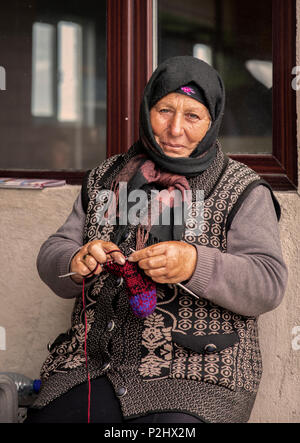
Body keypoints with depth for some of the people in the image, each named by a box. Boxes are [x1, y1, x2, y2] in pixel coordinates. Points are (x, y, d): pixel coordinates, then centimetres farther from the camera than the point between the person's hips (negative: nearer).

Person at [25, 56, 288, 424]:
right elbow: (52, 255, 14)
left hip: (195, 380, -3)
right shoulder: (104, 180, 16)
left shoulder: (243, 192, 4)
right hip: (93, 368, 3)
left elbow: (269, 284, -6)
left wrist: (195, 264, -24)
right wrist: (77, 263, -10)